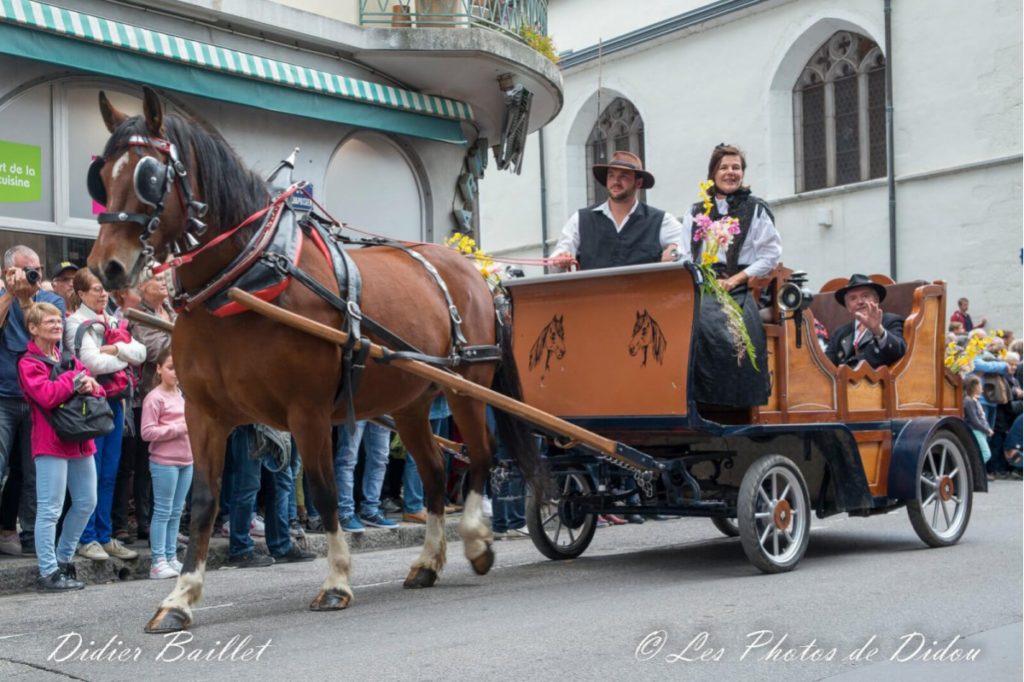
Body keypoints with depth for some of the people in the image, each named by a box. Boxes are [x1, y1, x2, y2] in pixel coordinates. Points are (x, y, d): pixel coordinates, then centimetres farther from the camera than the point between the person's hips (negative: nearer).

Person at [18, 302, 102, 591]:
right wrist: (73, 379, -8)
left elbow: (98, 390, 15)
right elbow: (47, 396, -21)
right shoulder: (29, 363, -4)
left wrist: (90, 386, -8)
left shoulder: (69, 359, 17)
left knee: (86, 502, 13)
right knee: (50, 509, -7)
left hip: (80, 441, 8)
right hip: (51, 443, -8)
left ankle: (63, 560, 26)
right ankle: (49, 573, -3)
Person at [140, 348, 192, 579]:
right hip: (164, 462, -8)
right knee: (163, 512, -3)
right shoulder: (154, 398, -11)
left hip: (186, 461, 8)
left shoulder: (180, 394, 13)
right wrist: (178, 429, -19)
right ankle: (158, 562, 2)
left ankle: (172, 558, 19)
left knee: (176, 512, 12)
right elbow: (147, 432, -16)